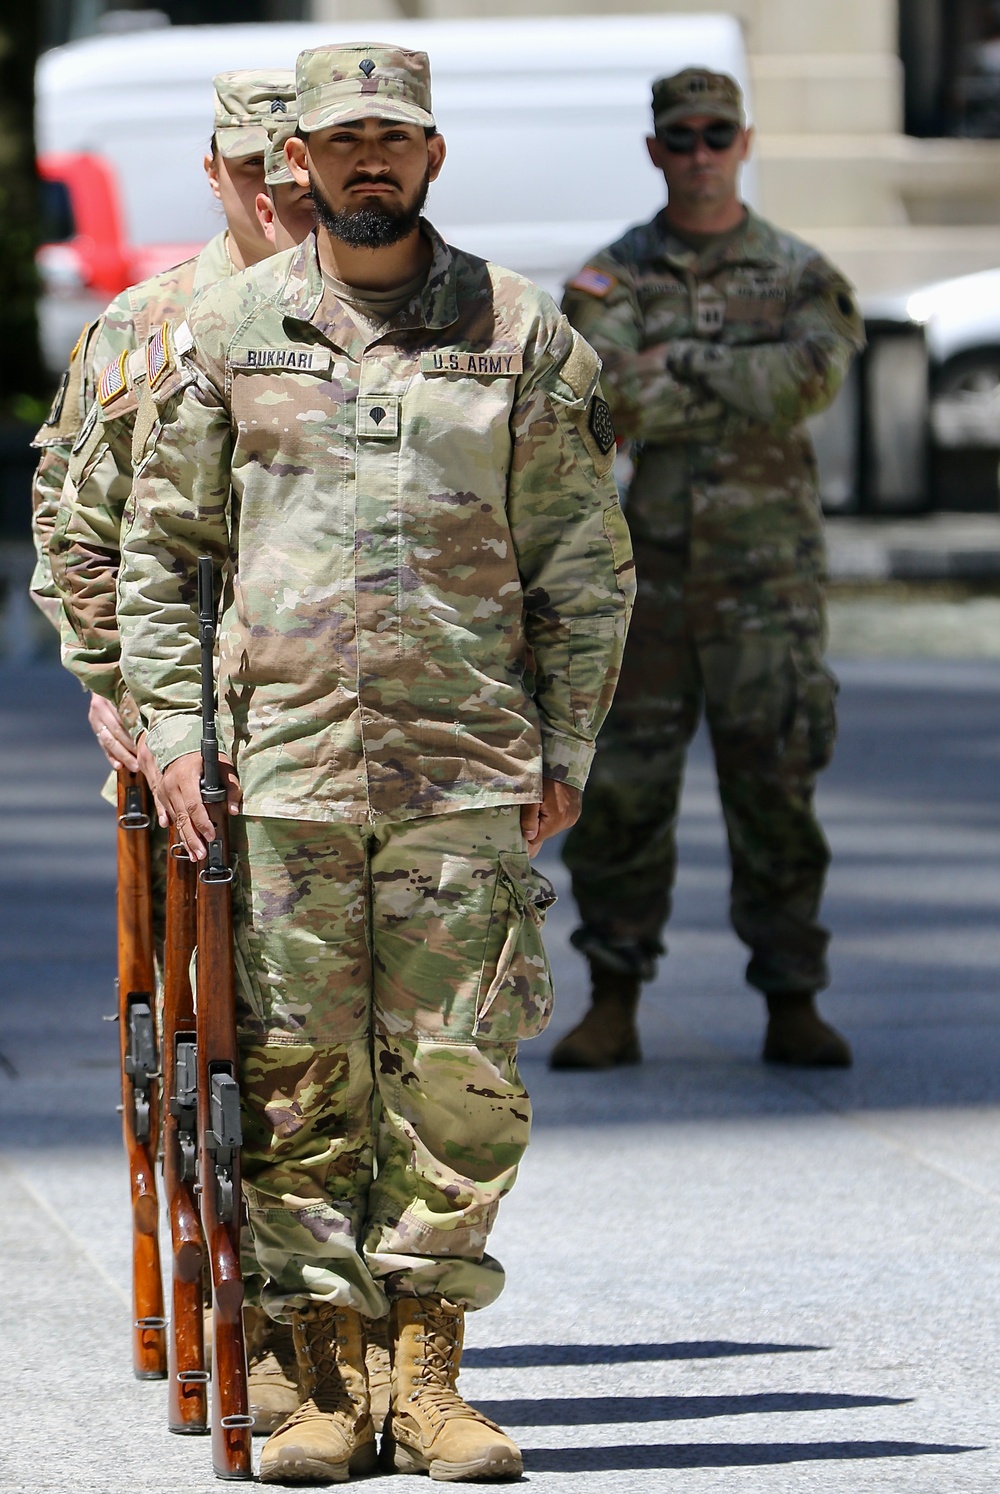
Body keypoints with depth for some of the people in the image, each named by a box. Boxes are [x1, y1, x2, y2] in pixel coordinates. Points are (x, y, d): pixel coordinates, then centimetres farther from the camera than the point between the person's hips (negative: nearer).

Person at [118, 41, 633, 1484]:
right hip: (281, 766, 1)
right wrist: (169, 727, 1)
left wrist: (566, 748, 2)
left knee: (458, 1073, -2)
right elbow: (159, 546, 11)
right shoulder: (229, 331, 8)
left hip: (466, 768, 0)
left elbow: (584, 562, 8)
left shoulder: (523, 333, 6)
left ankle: (428, 1376, 5)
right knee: (298, 1078, 1)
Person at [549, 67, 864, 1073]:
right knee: (620, 789, 1)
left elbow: (813, 373, -13)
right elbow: (610, 398, -10)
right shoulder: (610, 279, 7)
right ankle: (613, 1004, 10)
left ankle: (792, 1006, 7)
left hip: (766, 573, -1)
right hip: (644, 566, 1)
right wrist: (745, 388, -12)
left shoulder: (799, 277, 6)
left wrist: (682, 367, -11)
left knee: (776, 783, -1)